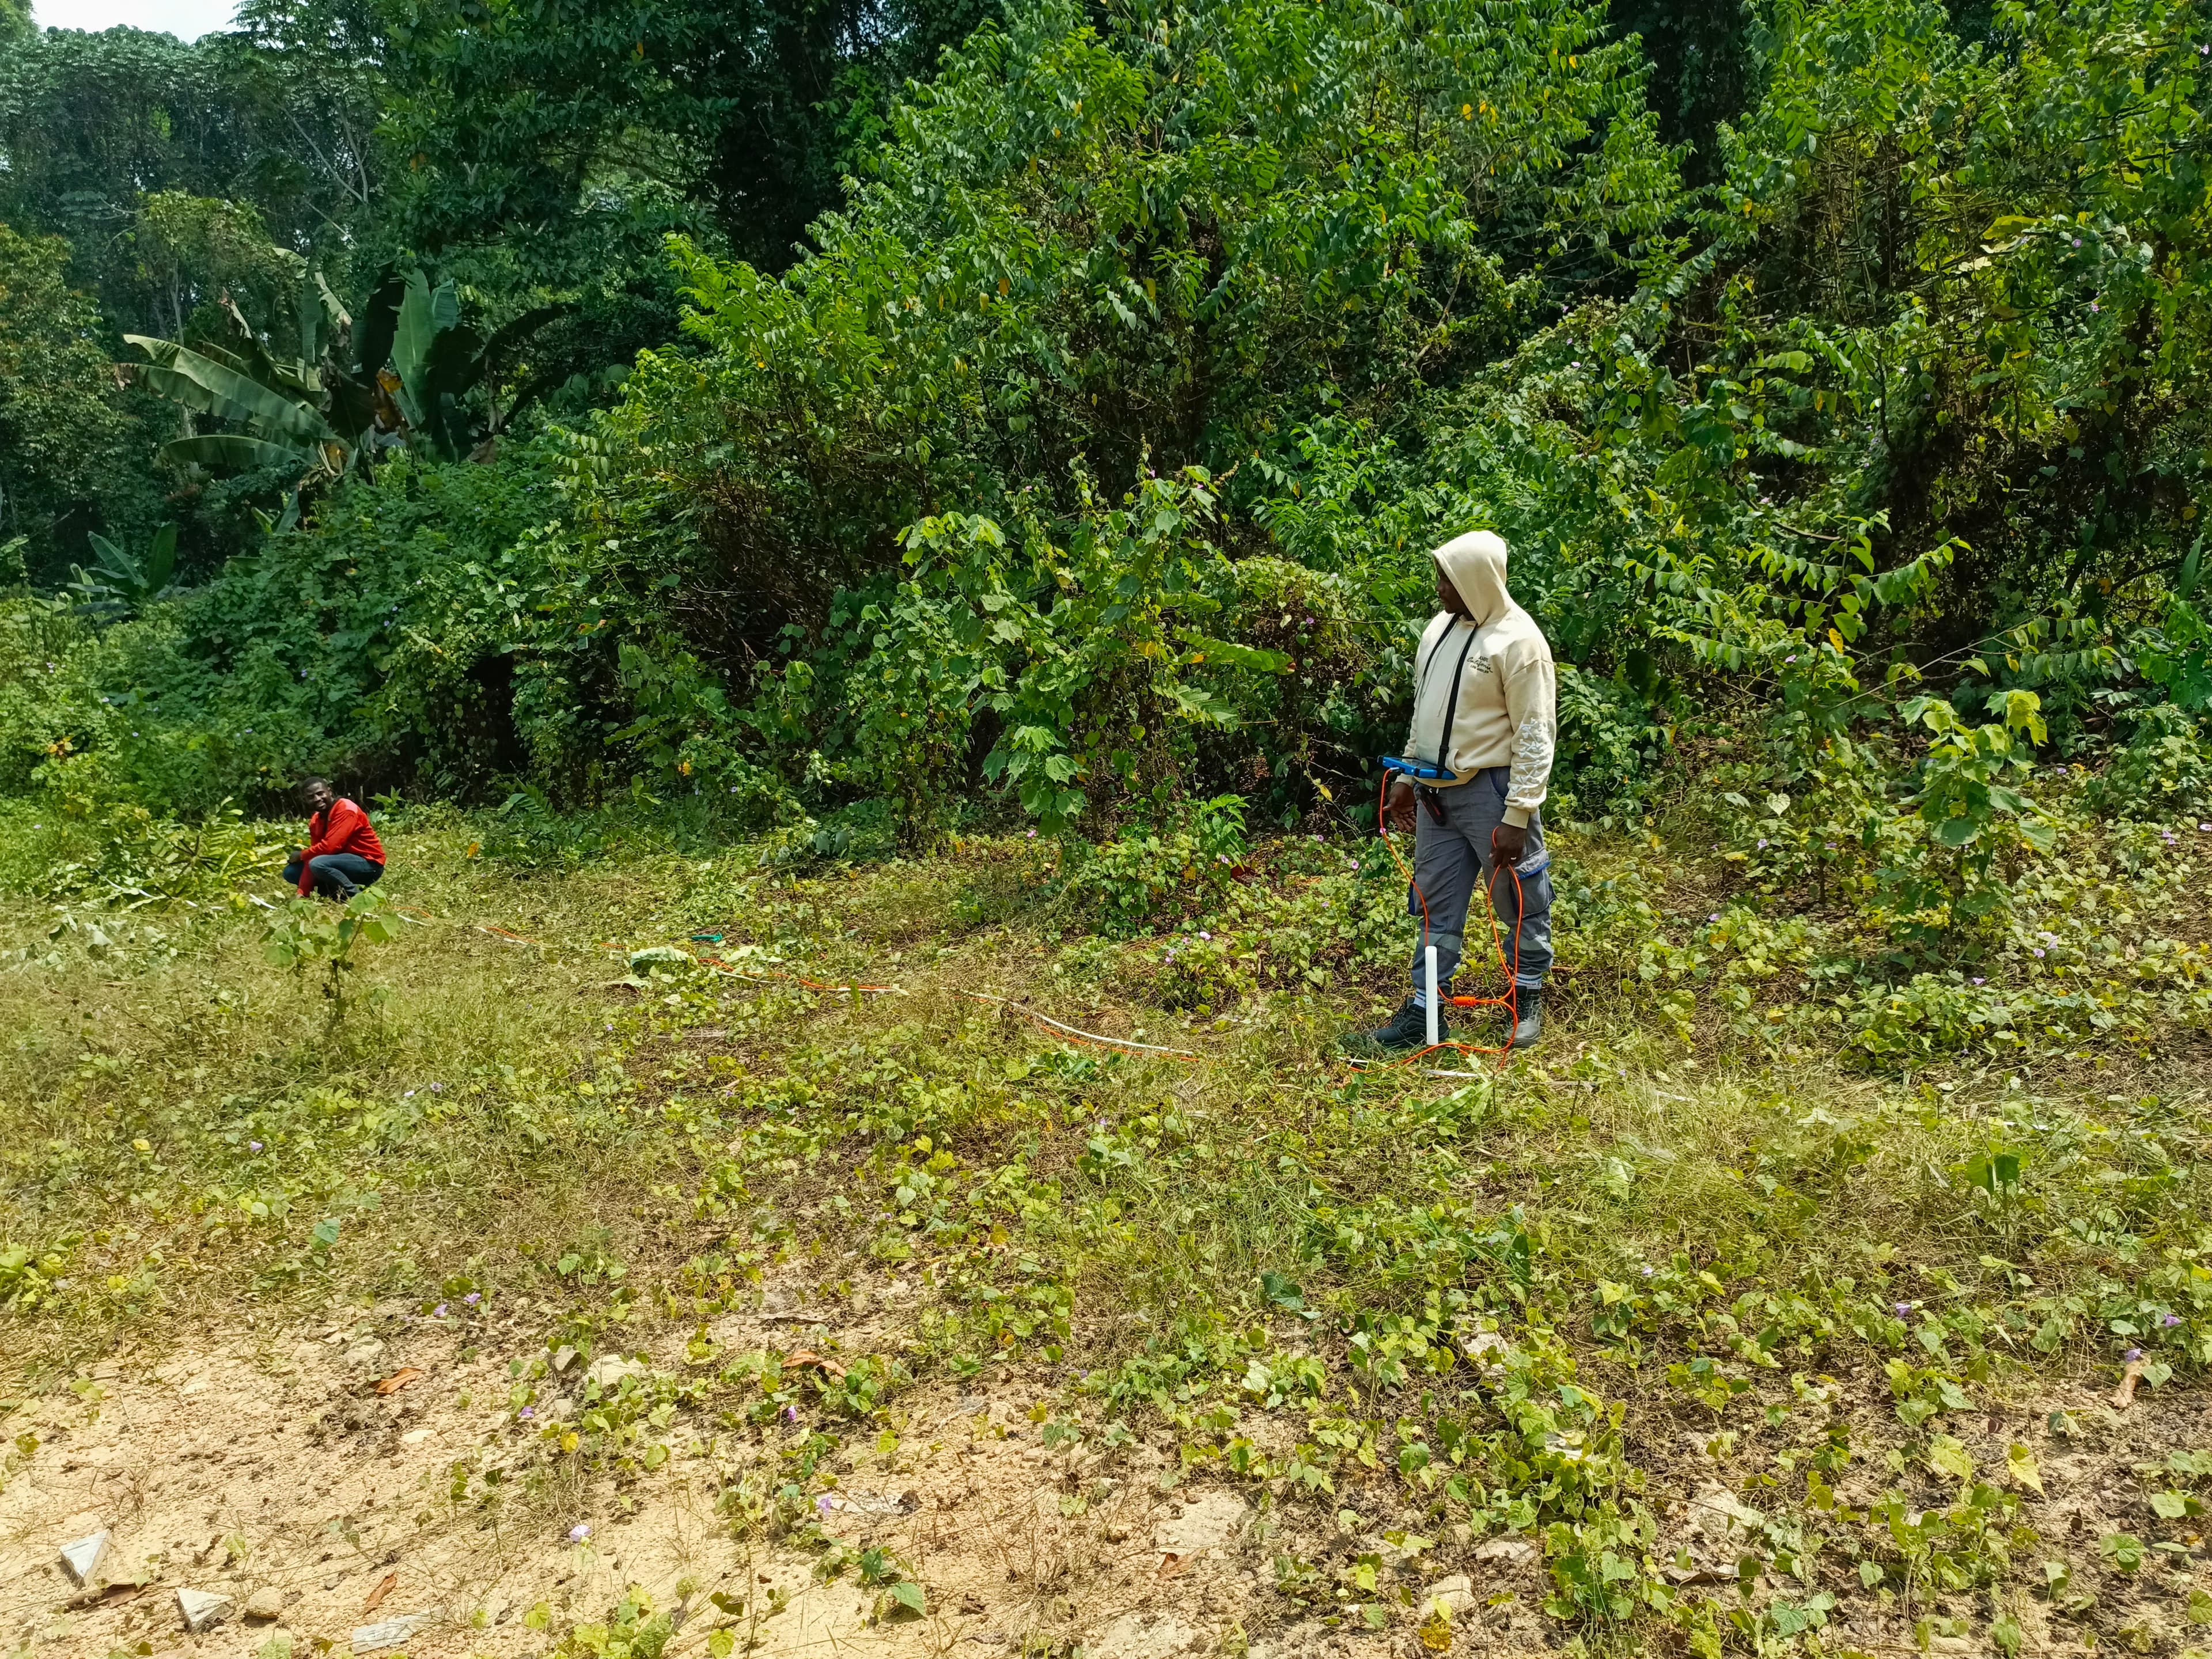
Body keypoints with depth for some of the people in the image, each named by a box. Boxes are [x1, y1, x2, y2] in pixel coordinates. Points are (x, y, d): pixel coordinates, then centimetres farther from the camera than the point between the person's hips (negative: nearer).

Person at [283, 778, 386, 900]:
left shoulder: (345, 809, -17)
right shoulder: (315, 821, 7)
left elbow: (330, 846, -24)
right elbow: (314, 856, 1)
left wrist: (301, 856, -7)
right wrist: (302, 893, -9)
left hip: (369, 864, -9)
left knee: (318, 864, -31)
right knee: (291, 872, 5)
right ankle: (340, 894, 2)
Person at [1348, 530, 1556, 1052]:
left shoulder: (1518, 641, -15)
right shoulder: (1439, 628, 9)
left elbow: (1536, 736, -16)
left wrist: (1517, 816, -18)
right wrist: (1407, 778, 18)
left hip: (1491, 792, -7)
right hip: (1436, 791, 7)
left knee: (1520, 904, 8)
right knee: (1437, 905, 12)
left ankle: (1528, 998, 26)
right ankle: (1425, 1012, 19)